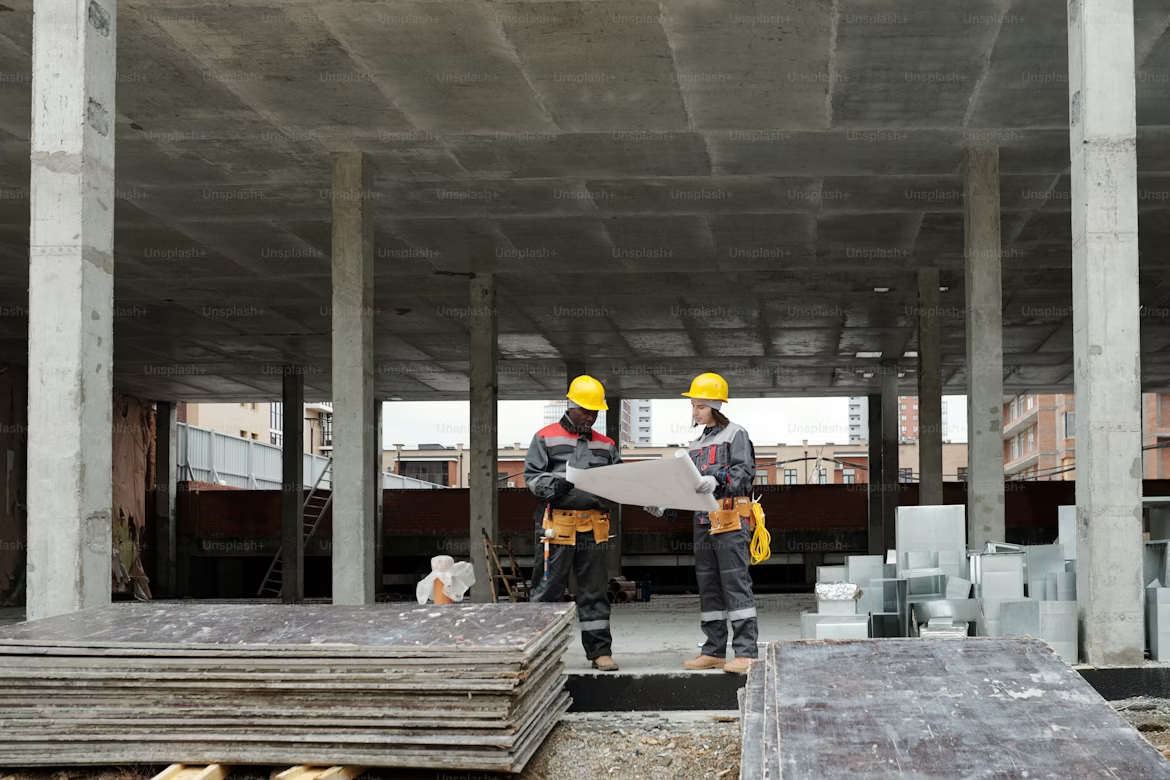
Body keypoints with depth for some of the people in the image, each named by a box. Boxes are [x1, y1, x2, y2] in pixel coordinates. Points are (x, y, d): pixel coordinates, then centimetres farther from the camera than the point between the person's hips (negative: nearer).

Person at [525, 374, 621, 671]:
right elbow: (532, 474, 0)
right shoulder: (546, 438, 7)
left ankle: (600, 651, 13)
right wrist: (552, 485, -19)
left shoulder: (605, 445, 19)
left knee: (594, 590, 7)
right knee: (549, 587, -1)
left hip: (594, 526, 4)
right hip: (557, 522, -4)